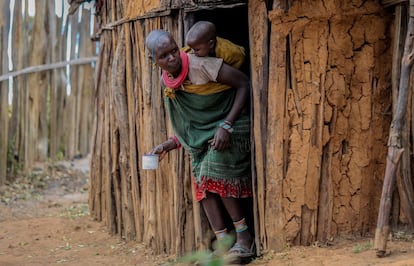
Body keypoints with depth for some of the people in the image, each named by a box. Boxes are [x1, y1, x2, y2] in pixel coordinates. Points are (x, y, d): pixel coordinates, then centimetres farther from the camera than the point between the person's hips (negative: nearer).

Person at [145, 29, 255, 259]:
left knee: (215, 175, -22)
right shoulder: (167, 83, 1)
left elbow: (244, 84, -18)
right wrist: (167, 146, 0)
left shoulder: (200, 65, -22)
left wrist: (226, 126, -23)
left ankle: (244, 236, -8)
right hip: (202, 137, 7)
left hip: (229, 128, -7)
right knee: (203, 182, -8)